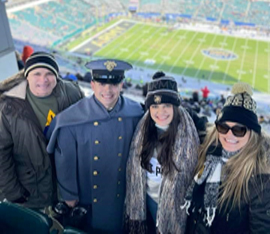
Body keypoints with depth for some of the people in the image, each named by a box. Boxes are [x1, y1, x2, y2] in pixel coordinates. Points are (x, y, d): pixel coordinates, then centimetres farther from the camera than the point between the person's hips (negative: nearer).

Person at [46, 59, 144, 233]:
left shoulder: (135, 113, -16)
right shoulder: (71, 120, -24)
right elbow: (65, 162, -13)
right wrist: (69, 195, -4)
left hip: (123, 194, 2)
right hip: (88, 197, -2)